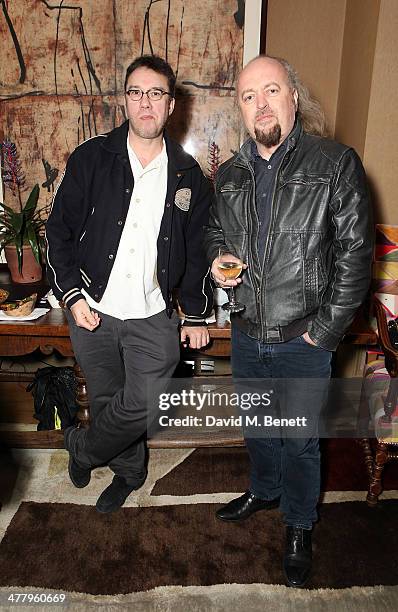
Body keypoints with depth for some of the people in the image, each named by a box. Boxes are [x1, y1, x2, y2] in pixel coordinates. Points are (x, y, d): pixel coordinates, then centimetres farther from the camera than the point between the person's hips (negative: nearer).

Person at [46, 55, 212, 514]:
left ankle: (82, 447, 24)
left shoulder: (187, 174, 3)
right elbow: (59, 231, 2)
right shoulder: (91, 158, -1)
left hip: (153, 317, 0)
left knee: (144, 405, -9)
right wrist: (72, 296, -7)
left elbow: (197, 249, 9)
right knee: (107, 402, 14)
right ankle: (129, 471, 42)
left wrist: (196, 314, 7)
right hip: (93, 311, 1)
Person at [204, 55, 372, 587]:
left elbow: (355, 252, -12)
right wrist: (218, 257, -5)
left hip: (304, 340, -4)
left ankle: (300, 527, 40)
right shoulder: (230, 174, 5)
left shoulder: (336, 163, -11)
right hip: (246, 333, 5)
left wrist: (326, 330, -13)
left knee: (299, 439, 12)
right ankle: (265, 491, 53)